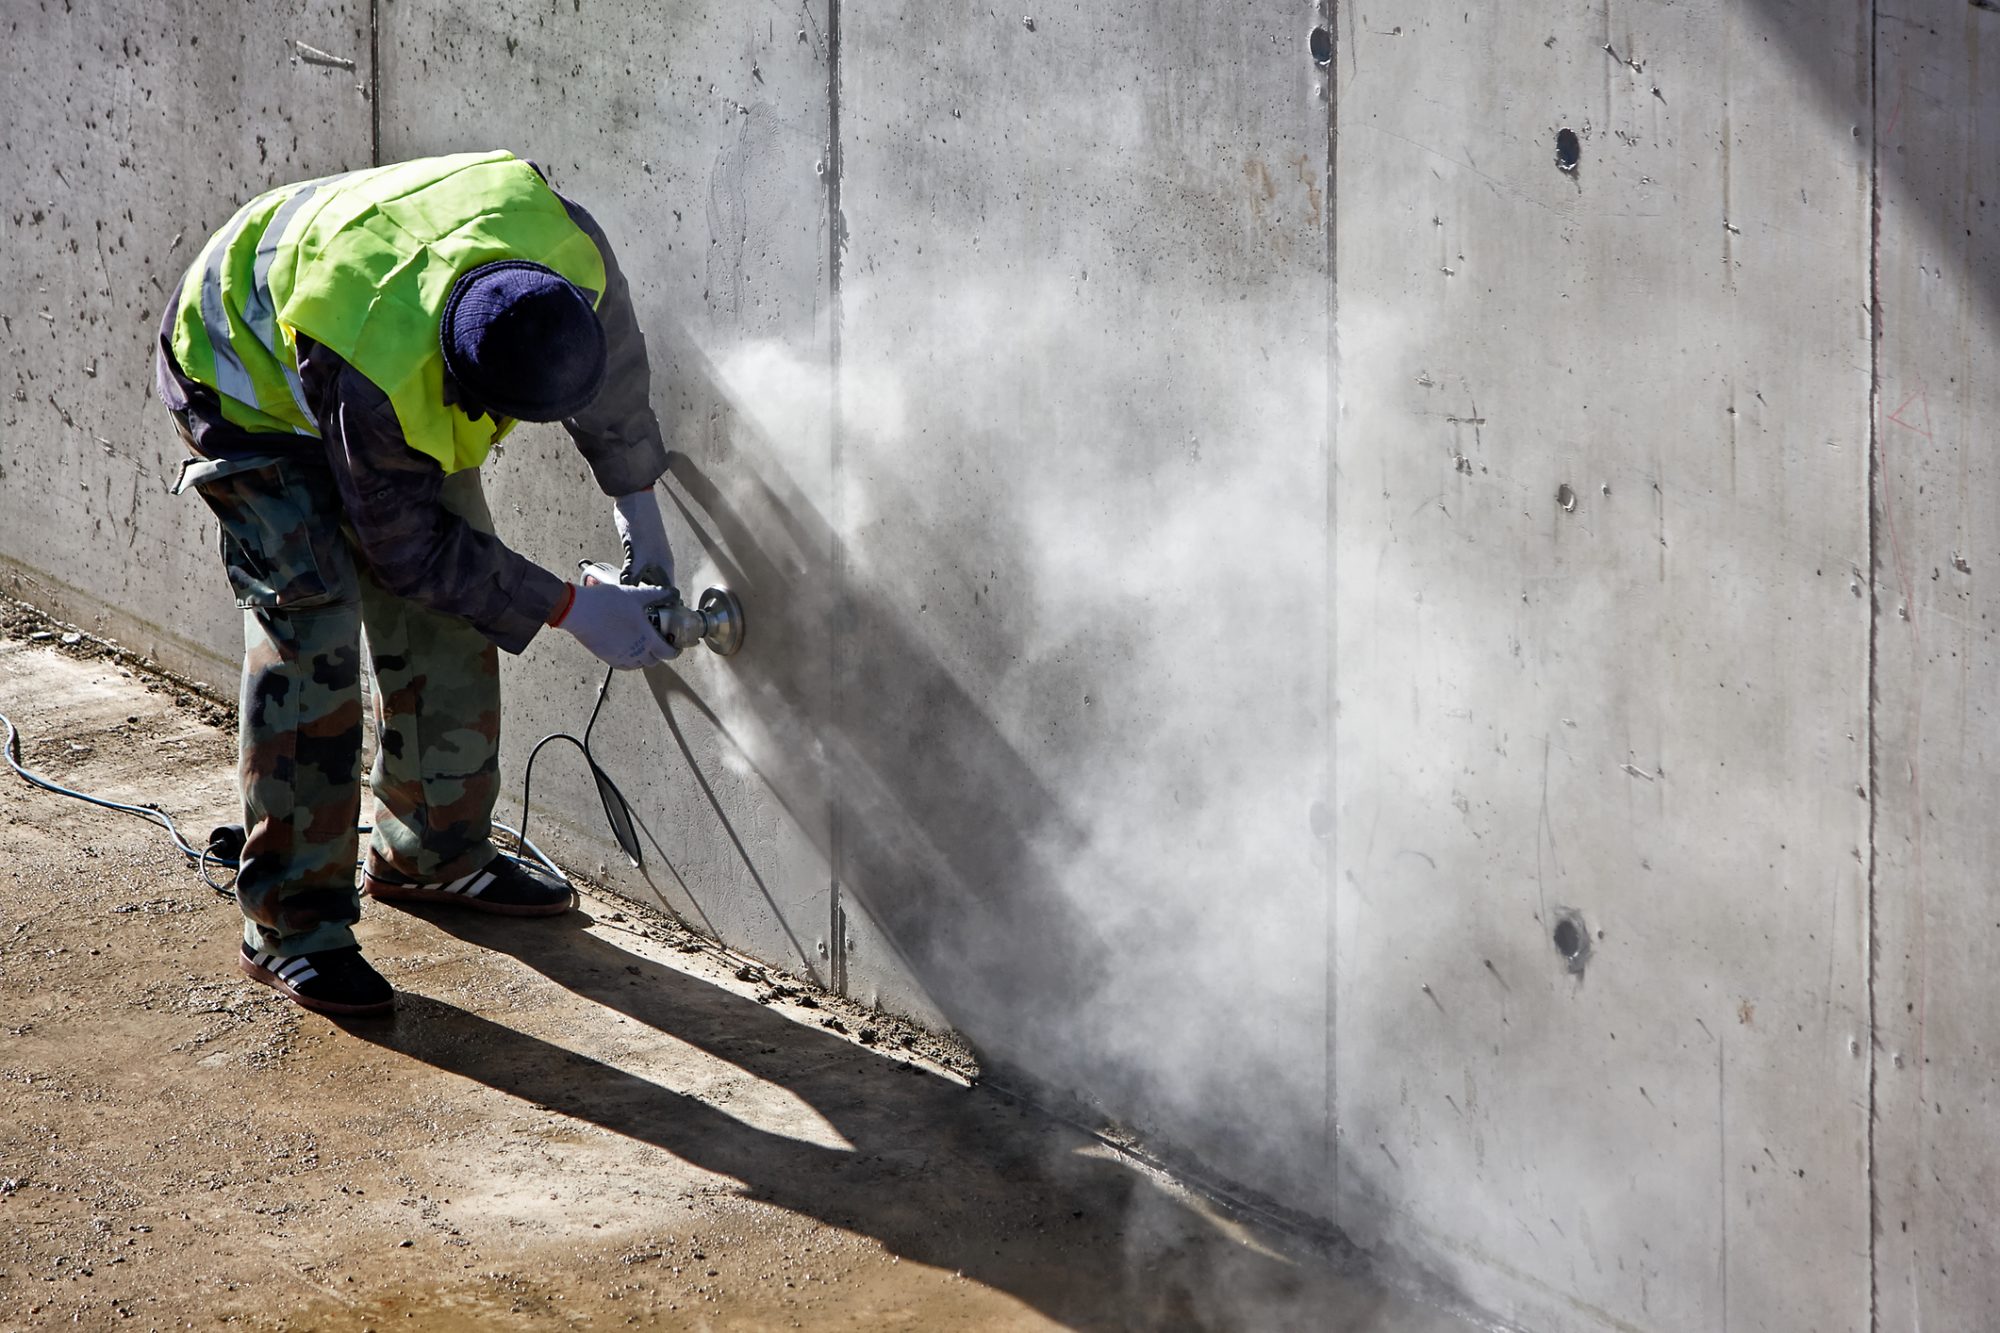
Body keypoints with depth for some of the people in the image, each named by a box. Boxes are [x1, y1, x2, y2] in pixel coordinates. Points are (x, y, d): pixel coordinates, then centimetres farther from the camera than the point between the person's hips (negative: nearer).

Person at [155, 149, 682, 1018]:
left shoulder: (564, 244, -32)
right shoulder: (374, 369, -45)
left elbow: (613, 362, -6)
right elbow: (411, 545, -27)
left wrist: (639, 512, 3)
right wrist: (572, 611, -23)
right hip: (246, 383, -7)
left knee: (446, 620, 4)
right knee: (310, 622, -19)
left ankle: (433, 854, 23)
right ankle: (290, 922, -14)